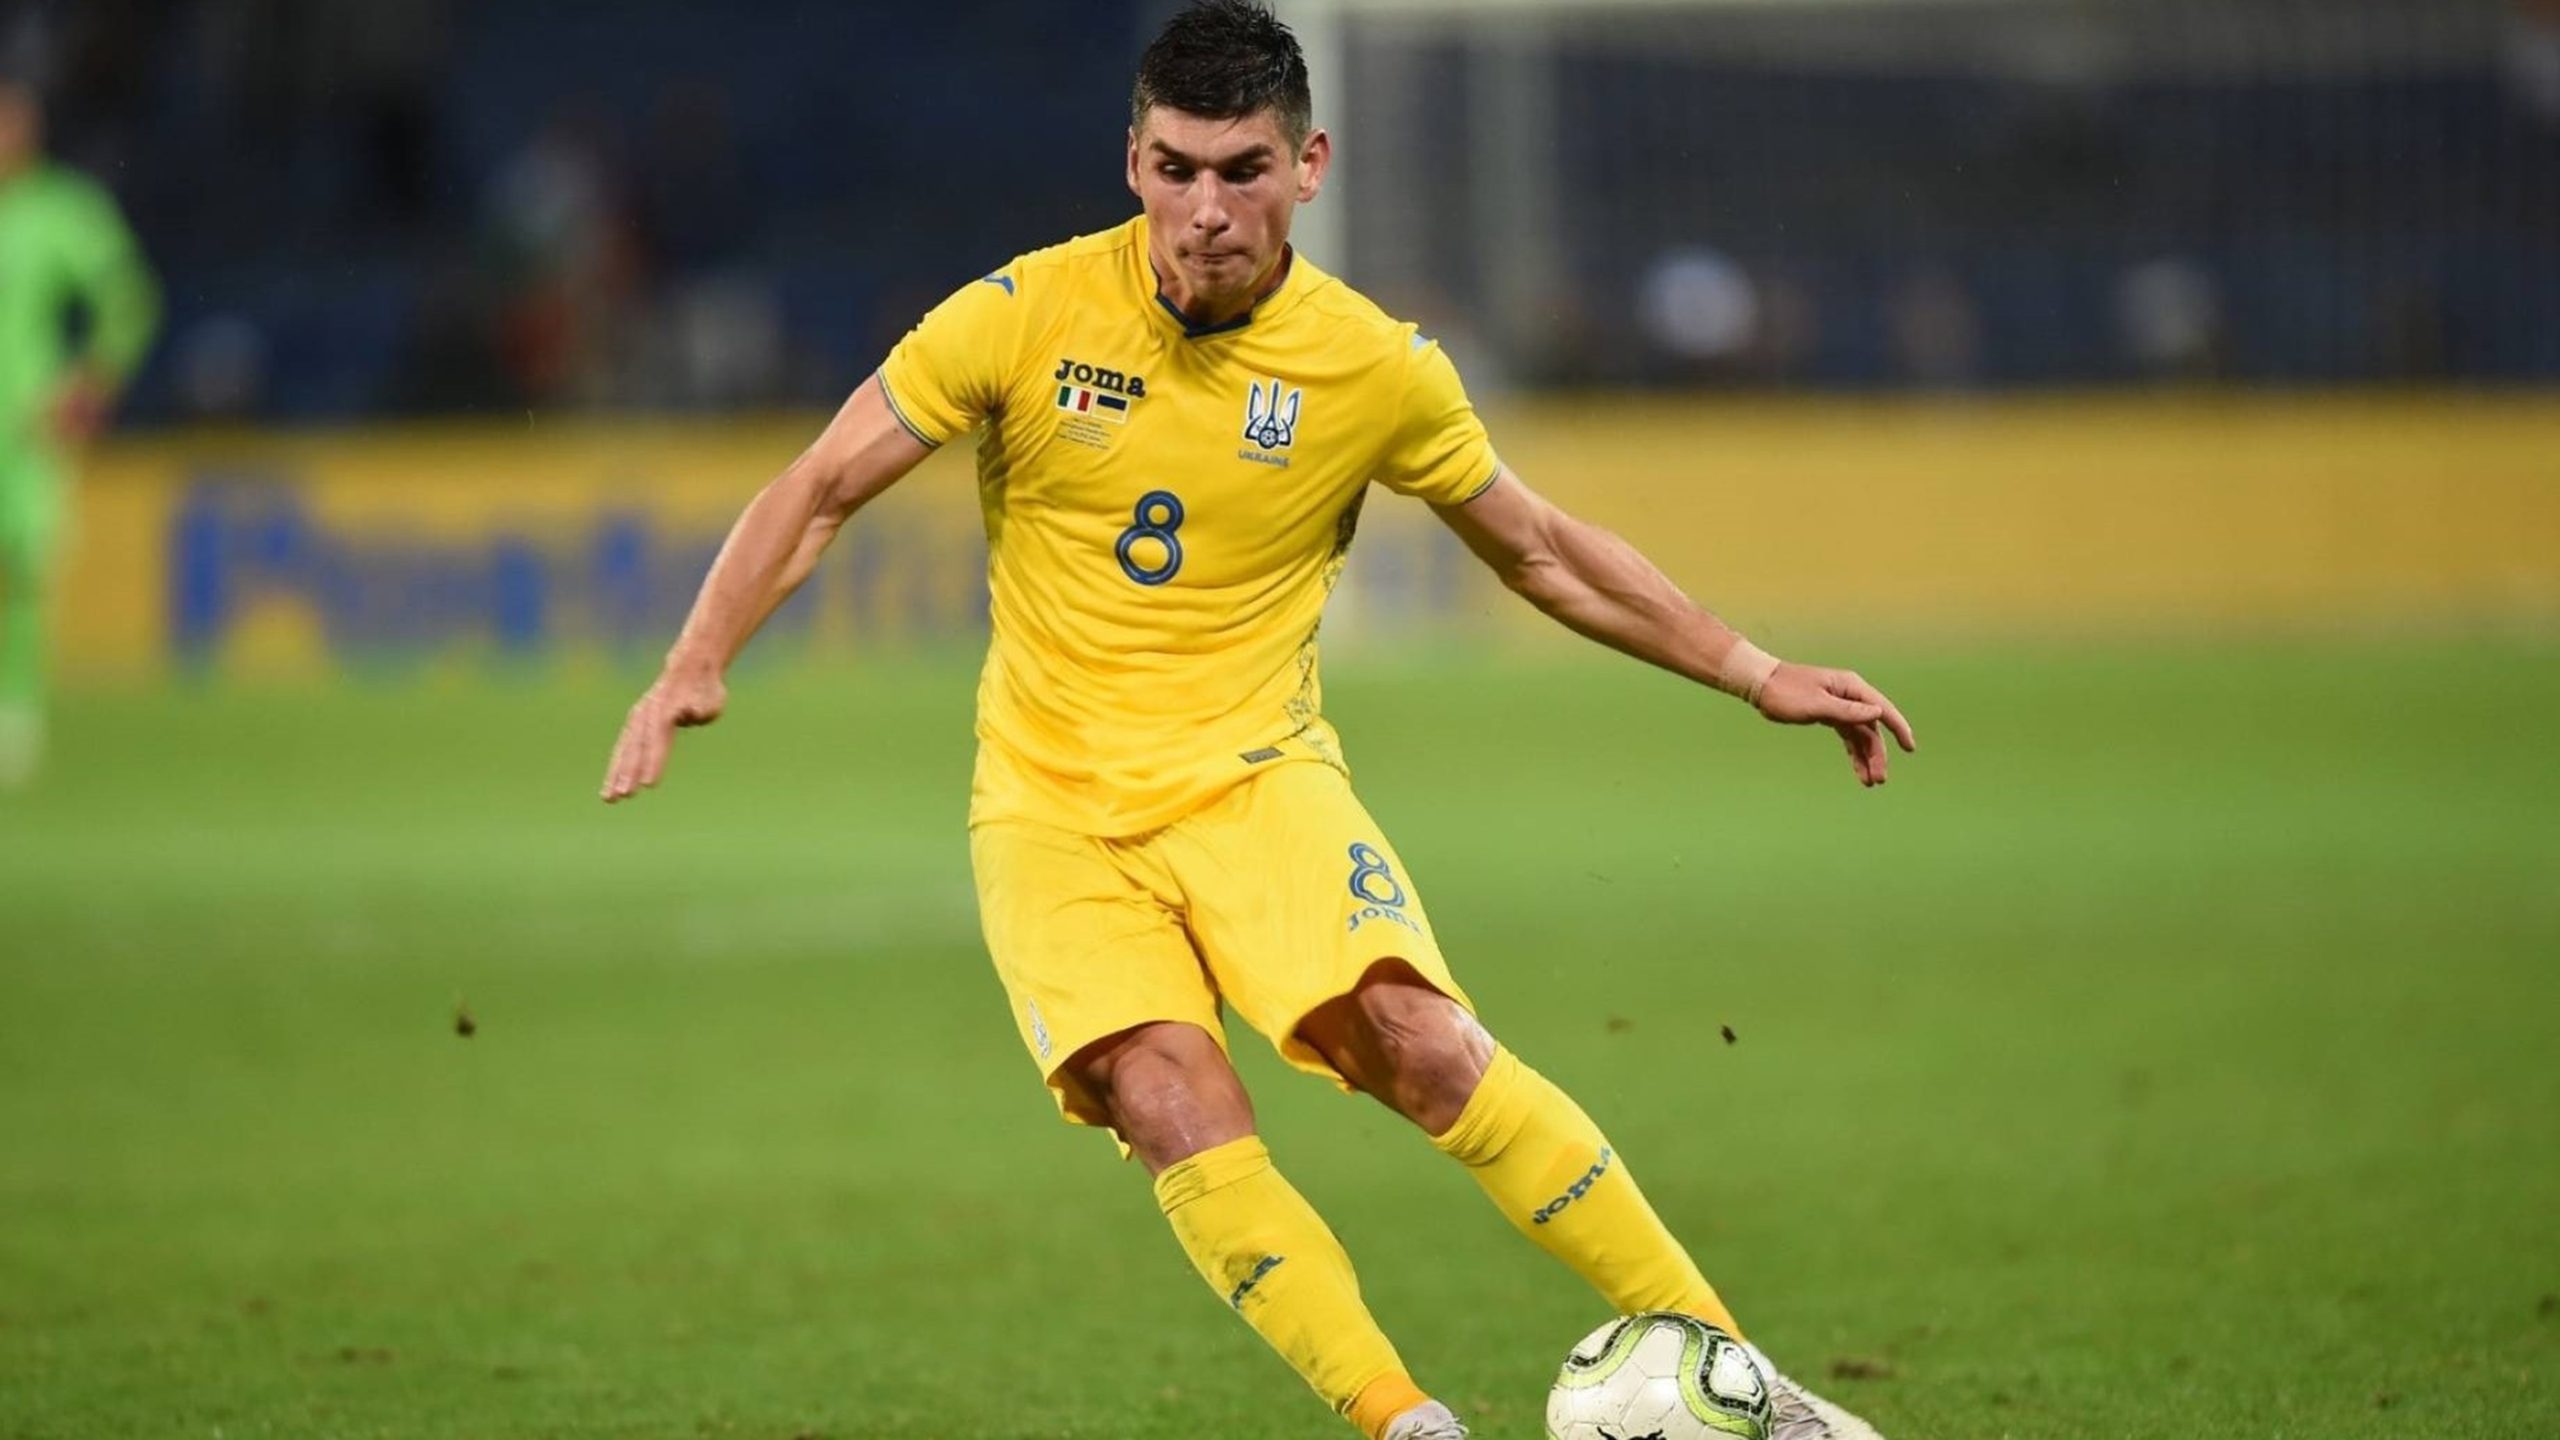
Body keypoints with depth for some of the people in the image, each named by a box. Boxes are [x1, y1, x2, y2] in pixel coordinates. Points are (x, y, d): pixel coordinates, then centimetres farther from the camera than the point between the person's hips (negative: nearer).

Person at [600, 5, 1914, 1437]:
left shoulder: (1380, 368, -3)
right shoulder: (1029, 314, -7)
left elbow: (1544, 552, 13)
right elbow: (821, 492, 1)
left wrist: (1756, 674, 12)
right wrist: (694, 667, -12)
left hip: (1254, 778, 0)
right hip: (1053, 808, 0)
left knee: (1416, 1036, -25)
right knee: (1172, 1106, -26)